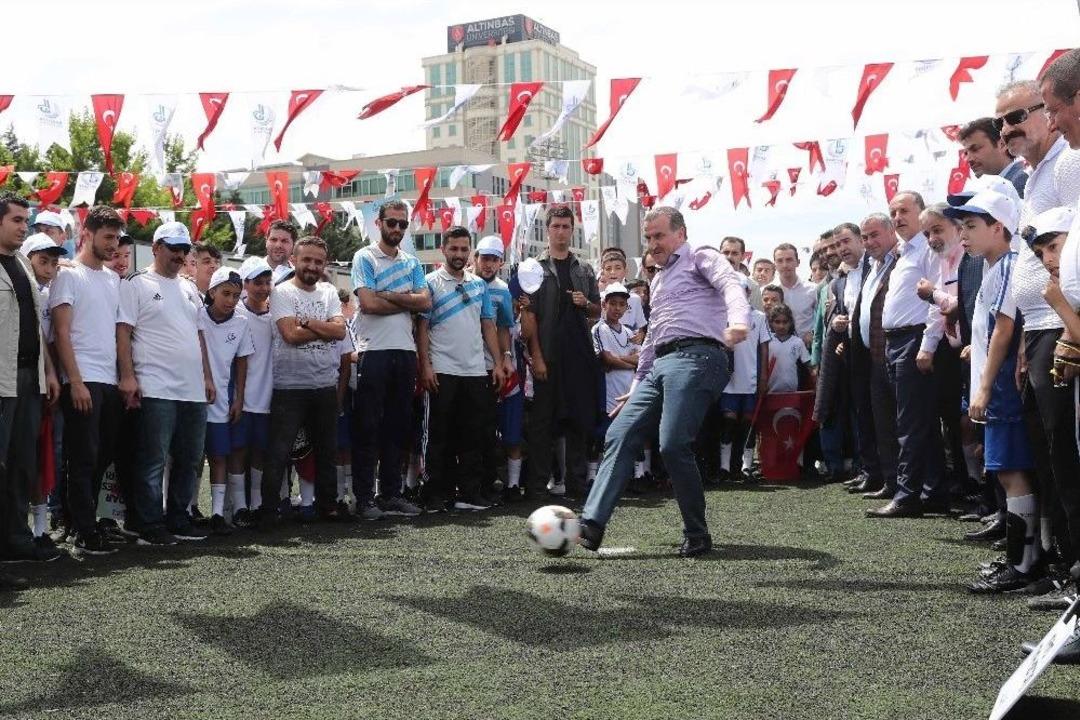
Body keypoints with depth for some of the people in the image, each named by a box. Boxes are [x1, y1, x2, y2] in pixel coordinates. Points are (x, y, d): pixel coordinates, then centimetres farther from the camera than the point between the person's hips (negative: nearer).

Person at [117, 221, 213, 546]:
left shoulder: (189, 289, 19)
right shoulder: (136, 284, -1)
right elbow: (123, 332, -8)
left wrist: (207, 376, 16)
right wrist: (127, 376, -16)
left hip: (193, 390, 7)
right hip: (156, 389, -7)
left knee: (190, 459, 11)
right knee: (153, 461, -4)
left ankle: (178, 519, 21)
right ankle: (149, 525, 2)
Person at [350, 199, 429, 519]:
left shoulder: (412, 262, 16)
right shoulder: (365, 258, 0)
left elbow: (425, 302, 1)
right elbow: (369, 303, -14)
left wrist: (389, 295, -9)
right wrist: (408, 300, -3)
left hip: (405, 351, 6)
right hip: (373, 351, -5)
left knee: (398, 426, 10)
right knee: (367, 426, -2)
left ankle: (391, 493, 18)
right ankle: (364, 497, 3)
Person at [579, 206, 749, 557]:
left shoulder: (701, 257, 8)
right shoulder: (658, 280, 32)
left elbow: (731, 285, -14)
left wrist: (737, 321, -35)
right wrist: (637, 386, 31)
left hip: (696, 357, -8)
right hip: (660, 365, 9)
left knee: (673, 446, -19)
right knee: (619, 437, -5)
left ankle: (697, 536, -5)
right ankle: (592, 525, -11)